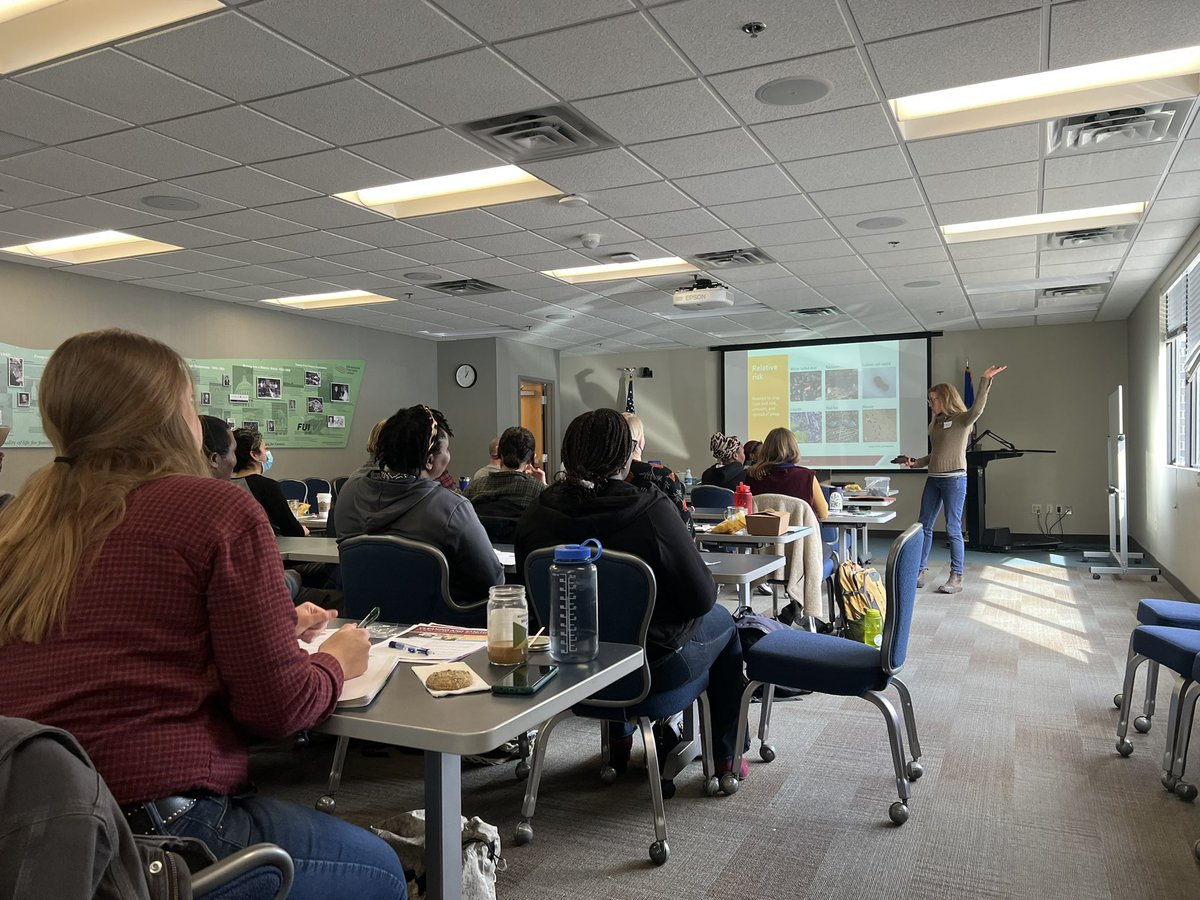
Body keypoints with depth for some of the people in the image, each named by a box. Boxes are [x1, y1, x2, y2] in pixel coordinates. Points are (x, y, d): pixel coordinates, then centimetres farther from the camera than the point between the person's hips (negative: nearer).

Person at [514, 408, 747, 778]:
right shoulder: (651, 510, -26)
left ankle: (619, 743, 45)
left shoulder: (535, 514, -12)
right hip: (653, 670, -5)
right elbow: (701, 597, -18)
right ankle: (724, 756, 34)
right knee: (723, 621, 25)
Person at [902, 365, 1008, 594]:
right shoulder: (935, 424, 15)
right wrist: (915, 463, 10)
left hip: (954, 479, -7)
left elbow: (977, 409, -28)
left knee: (953, 529, -4)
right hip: (933, 479, 8)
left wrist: (985, 381, -36)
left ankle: (957, 578, 4)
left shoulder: (962, 419, -6)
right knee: (924, 526, 7)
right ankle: (919, 573, 14)